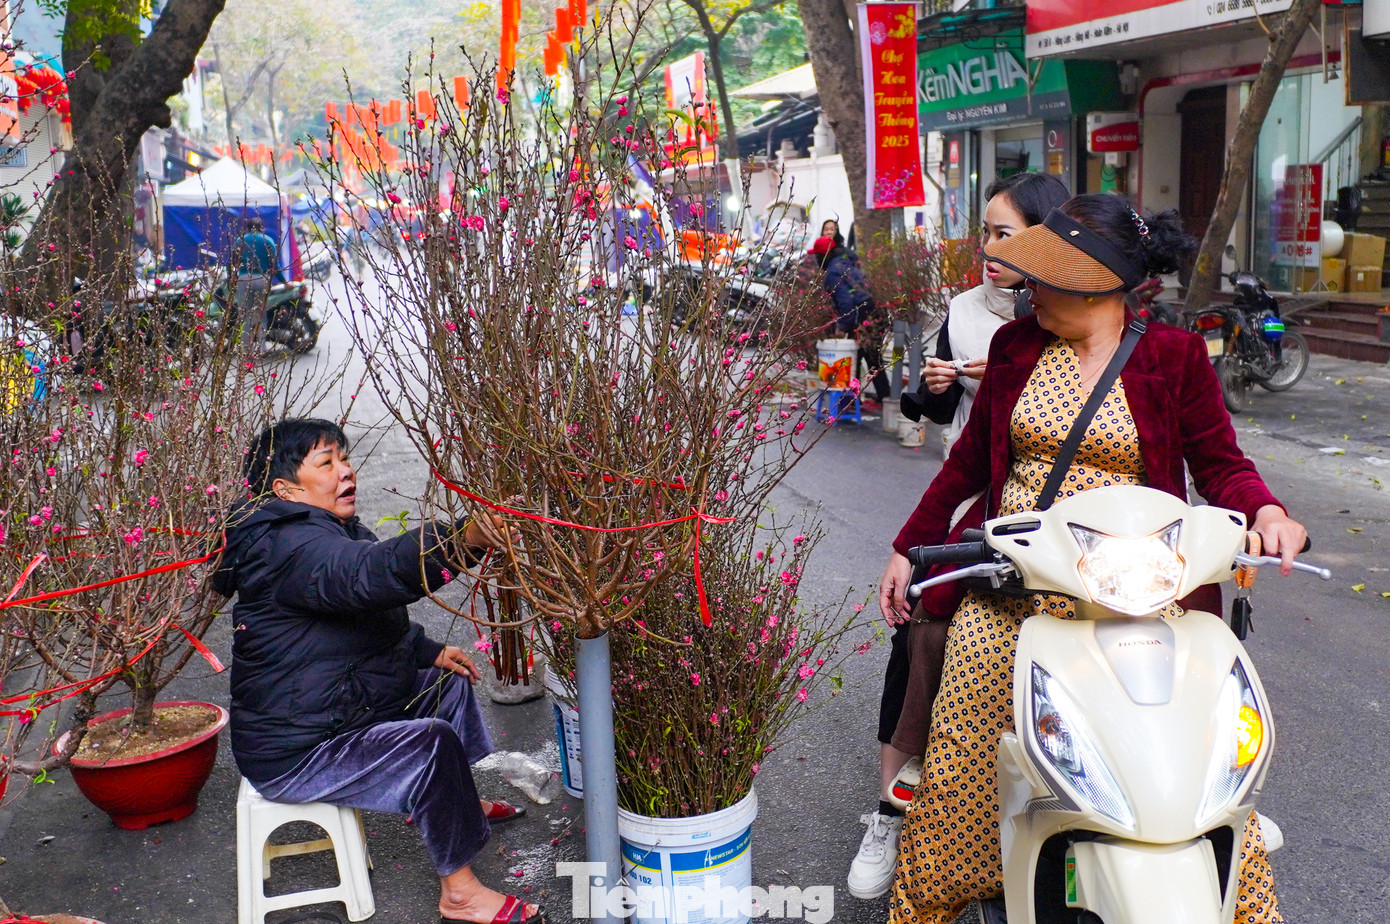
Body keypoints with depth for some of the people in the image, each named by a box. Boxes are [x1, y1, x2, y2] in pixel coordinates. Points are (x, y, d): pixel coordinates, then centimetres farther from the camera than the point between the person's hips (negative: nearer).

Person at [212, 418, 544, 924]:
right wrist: (466, 537, -58)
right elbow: (374, 573, -46)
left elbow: (375, 620, 23)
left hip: (343, 711, 11)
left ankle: (456, 802, 37)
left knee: (449, 681, 20)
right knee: (432, 741, -26)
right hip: (296, 755, -11)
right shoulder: (289, 547, -25)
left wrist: (429, 651, 10)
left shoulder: (331, 532, 10)